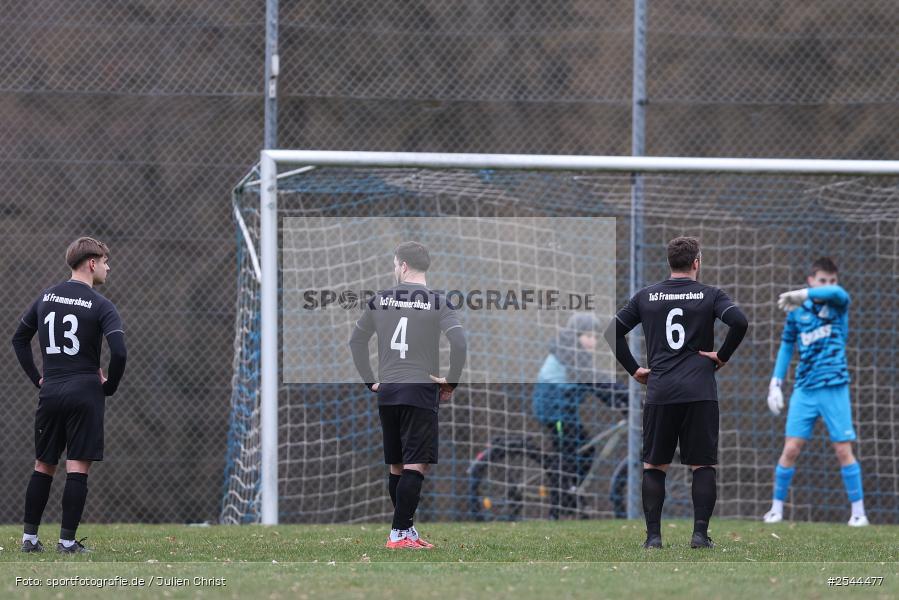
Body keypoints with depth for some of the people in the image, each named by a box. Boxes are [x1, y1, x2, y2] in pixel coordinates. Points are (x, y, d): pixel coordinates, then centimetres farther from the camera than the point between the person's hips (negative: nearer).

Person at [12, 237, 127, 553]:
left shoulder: (46, 297, 9)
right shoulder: (100, 306, -8)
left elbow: (19, 339, 17)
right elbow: (119, 352, -18)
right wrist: (110, 385, -2)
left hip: (50, 393, 5)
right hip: (85, 394, -5)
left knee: (43, 466, 12)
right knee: (77, 468, -2)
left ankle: (29, 537, 13)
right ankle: (67, 540, -4)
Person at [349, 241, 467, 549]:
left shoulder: (379, 301, 7)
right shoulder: (437, 302, -4)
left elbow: (356, 341, 13)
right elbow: (459, 342, -16)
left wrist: (371, 381, 17)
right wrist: (451, 381, -4)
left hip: (387, 393, 4)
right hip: (421, 393, -4)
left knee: (396, 467, 14)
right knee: (416, 466, -5)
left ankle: (405, 529, 20)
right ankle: (400, 534, -12)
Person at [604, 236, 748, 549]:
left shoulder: (646, 296, 9)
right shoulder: (709, 295, 1)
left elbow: (613, 332, 7)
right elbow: (739, 322, -14)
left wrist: (634, 369, 12)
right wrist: (722, 356, -1)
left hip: (659, 392, 2)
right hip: (700, 391, -2)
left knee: (654, 466, 9)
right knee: (703, 466, 5)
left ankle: (653, 535, 4)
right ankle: (700, 533, -3)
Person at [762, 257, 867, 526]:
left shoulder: (837, 304, -1)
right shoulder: (797, 312, 7)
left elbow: (837, 292, -26)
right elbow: (786, 346, 17)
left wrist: (802, 295, -40)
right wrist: (775, 384, 10)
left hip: (834, 387, -2)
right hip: (804, 389, 2)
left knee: (843, 450, -4)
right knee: (791, 449, -3)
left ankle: (858, 511, 4)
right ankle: (776, 508, 8)